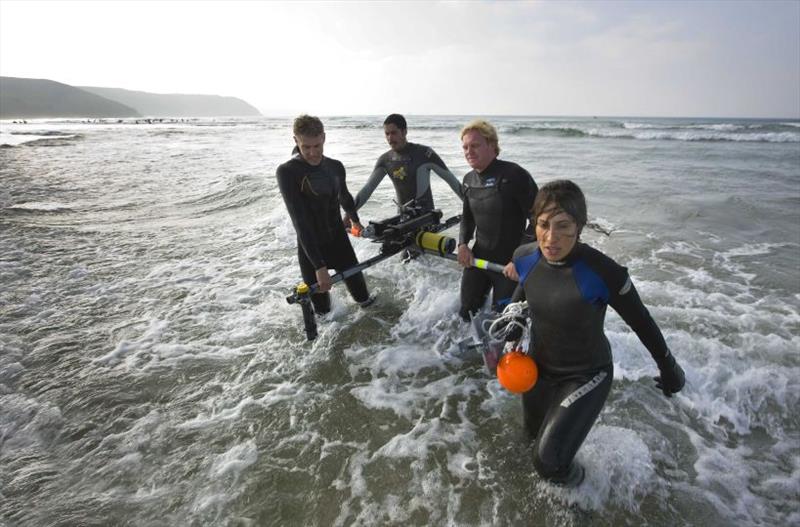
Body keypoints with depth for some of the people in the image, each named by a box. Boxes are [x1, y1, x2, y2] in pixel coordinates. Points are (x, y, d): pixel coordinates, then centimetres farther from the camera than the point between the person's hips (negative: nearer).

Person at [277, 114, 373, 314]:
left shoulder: (335, 167, -1)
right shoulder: (287, 172, -18)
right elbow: (300, 221, -25)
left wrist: (356, 220, 38)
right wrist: (319, 266, -31)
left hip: (340, 241, 4)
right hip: (310, 250, -4)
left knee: (356, 284, 17)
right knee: (320, 302, 7)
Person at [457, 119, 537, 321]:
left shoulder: (514, 175, -18)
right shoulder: (469, 180, 4)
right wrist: (463, 244, -2)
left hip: (510, 264, -6)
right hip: (478, 258, 6)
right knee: (466, 312, 13)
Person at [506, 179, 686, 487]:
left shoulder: (601, 272, -33)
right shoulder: (525, 258, -18)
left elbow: (641, 322, -15)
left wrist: (668, 368, -1)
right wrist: (506, 340, 1)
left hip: (586, 374, -5)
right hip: (538, 365, 5)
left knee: (547, 462, -14)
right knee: (533, 429, 29)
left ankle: (569, 476, 23)